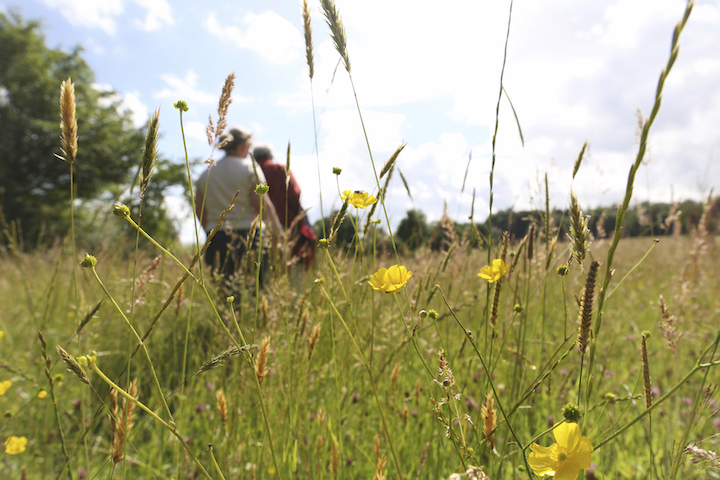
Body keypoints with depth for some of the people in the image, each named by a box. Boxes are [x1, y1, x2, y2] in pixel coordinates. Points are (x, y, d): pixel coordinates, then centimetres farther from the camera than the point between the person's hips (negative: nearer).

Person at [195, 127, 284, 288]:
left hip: (216, 241, 5)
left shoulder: (205, 174, 12)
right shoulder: (250, 168, -3)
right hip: (247, 237, -5)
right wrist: (278, 233, -2)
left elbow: (200, 211, 14)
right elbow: (262, 204, -10)